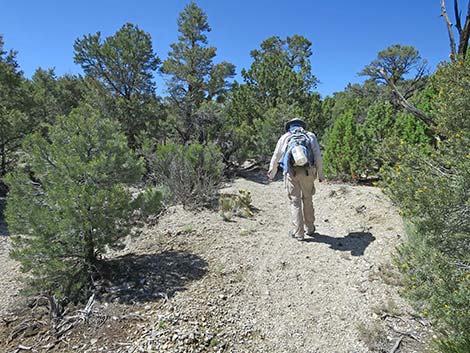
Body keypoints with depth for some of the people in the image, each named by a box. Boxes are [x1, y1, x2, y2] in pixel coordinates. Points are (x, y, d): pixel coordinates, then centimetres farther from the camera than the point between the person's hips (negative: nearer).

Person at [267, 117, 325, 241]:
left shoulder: (285, 137, 15)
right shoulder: (311, 136, 15)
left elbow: (276, 157, 17)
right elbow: (318, 156, 8)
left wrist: (271, 174, 30)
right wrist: (320, 174, 17)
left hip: (291, 172, -1)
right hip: (307, 171, 1)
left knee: (295, 202, 6)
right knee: (307, 199, 16)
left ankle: (298, 233, 8)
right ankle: (309, 228, 27)